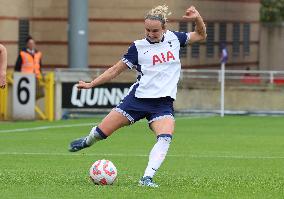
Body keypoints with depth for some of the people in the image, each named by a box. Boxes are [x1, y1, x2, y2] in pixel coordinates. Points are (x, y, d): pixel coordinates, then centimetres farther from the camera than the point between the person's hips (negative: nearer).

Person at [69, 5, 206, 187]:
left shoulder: (173, 38, 7)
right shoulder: (138, 47, 0)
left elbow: (201, 35, 19)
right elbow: (116, 70, 7)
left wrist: (198, 18, -2)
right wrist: (91, 84, 2)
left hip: (163, 102, 1)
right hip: (138, 98, -1)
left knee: (166, 138, -28)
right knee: (102, 132, -1)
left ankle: (147, 178, -29)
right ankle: (88, 141, 36)